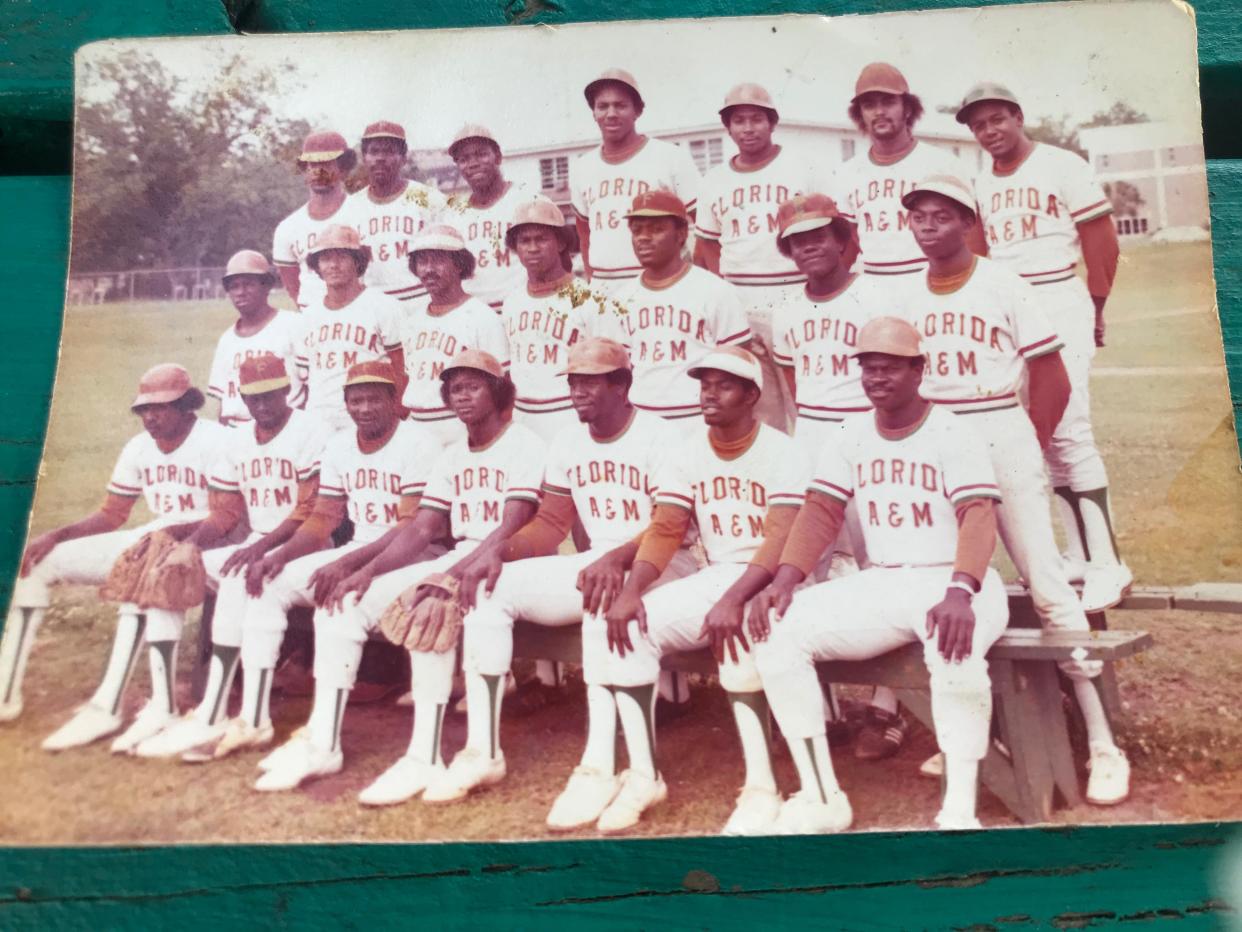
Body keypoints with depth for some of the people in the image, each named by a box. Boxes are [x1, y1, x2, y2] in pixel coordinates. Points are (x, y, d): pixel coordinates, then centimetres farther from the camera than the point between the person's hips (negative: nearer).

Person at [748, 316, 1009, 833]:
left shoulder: (952, 433, -6)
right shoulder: (851, 436, 10)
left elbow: (978, 516, -19)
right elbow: (821, 512, 4)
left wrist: (959, 593, -37)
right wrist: (784, 580, -14)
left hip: (952, 582, -5)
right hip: (877, 585, 5)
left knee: (956, 645, -39)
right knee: (778, 627, -15)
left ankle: (960, 811, -24)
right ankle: (820, 797, -10)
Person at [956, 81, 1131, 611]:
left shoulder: (1062, 166, -3)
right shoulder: (981, 183, 13)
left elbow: (1101, 241, -1)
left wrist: (1094, 309, 3)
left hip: (1059, 305, -5)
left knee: (1069, 433, -12)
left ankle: (1107, 565, -5)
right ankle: (1080, 555, 15)